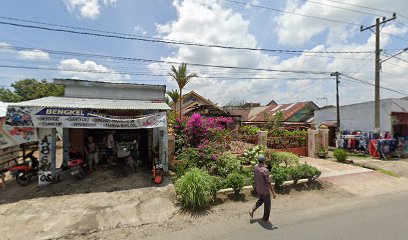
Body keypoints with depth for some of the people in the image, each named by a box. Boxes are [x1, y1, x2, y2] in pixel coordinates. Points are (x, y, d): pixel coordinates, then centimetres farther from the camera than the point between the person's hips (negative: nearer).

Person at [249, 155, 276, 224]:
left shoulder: (255, 167, -9)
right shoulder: (265, 170, -32)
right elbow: (268, 183, -27)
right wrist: (273, 192, -15)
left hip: (258, 188, 7)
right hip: (265, 190, -7)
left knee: (261, 200, 31)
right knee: (267, 204, 16)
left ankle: (252, 210, 20)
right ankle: (265, 219, 34)